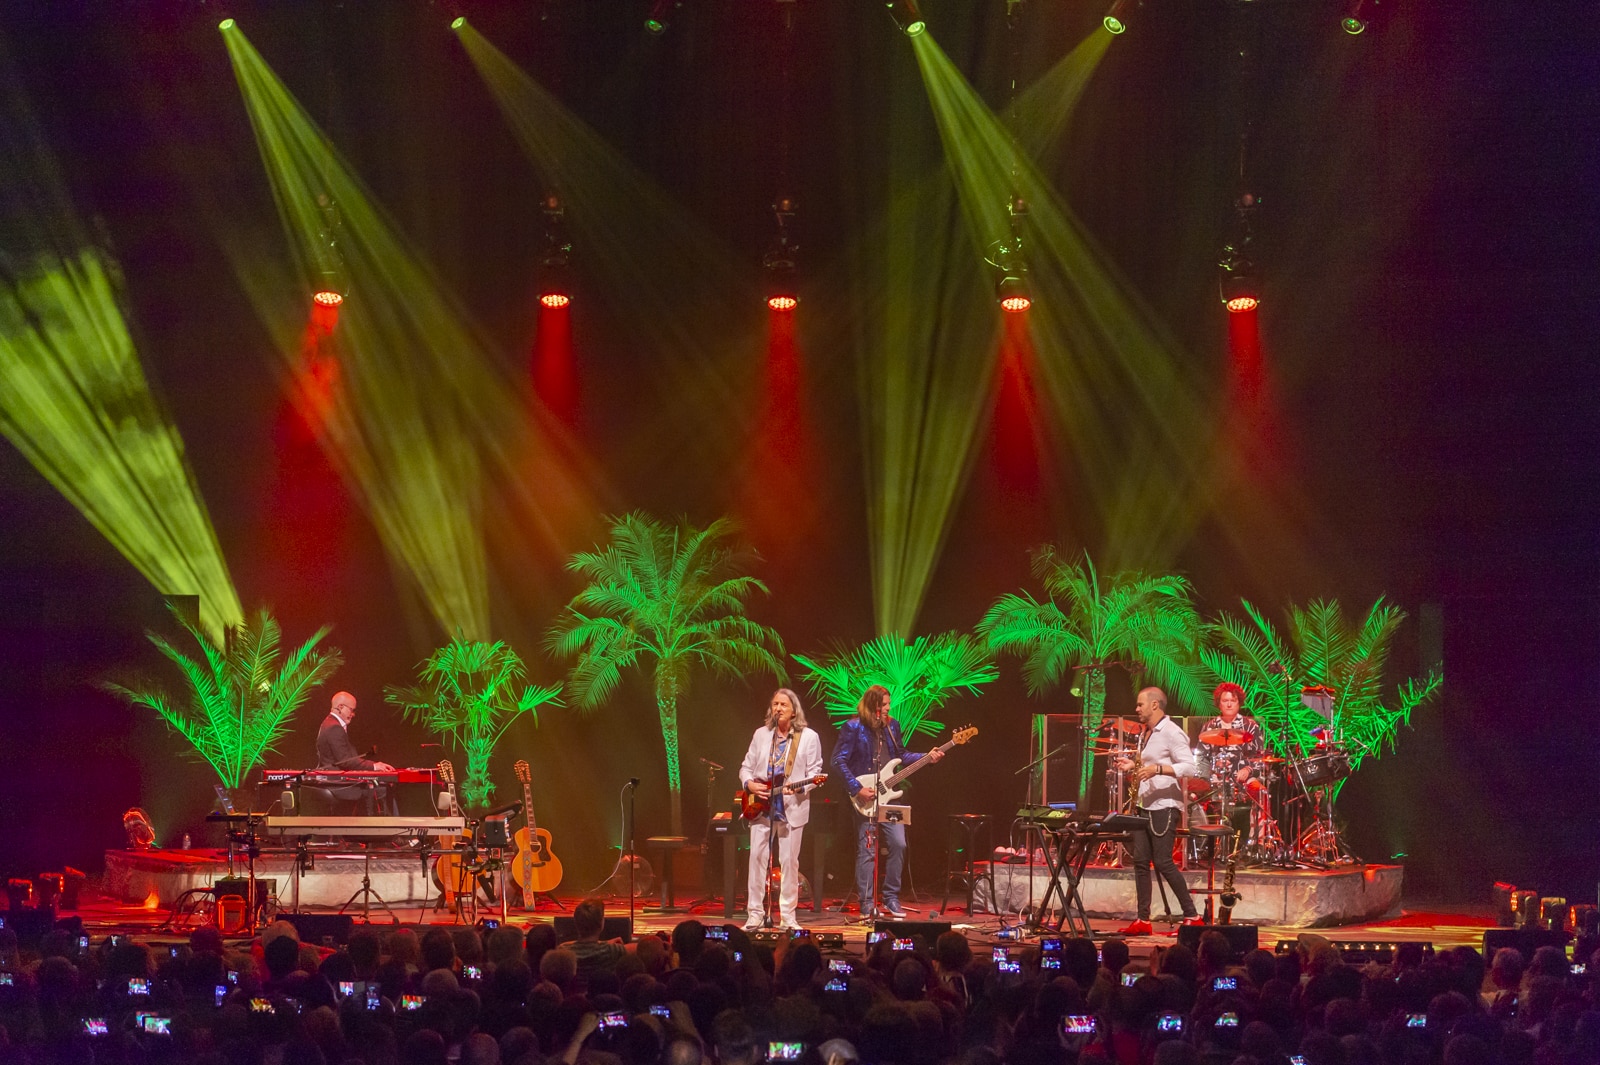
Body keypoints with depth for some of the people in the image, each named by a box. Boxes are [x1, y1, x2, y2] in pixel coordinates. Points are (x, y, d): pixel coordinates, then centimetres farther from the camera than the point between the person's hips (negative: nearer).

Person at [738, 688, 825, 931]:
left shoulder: (808, 737, 1)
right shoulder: (761, 735, 12)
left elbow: (814, 772, -2)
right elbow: (746, 767, 16)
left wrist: (799, 787, -20)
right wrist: (750, 784, -5)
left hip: (791, 808, -3)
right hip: (761, 807, 3)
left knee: (789, 861, -1)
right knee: (757, 858, -1)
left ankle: (787, 916, 5)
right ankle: (755, 915, 4)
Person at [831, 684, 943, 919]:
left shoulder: (891, 726, 10)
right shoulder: (853, 728, -8)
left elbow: (900, 755, 20)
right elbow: (839, 760, -12)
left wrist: (926, 757, 6)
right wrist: (857, 788, -18)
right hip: (864, 798, -6)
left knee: (898, 844, 0)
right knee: (866, 851, -3)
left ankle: (890, 900, 12)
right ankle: (867, 905, 3)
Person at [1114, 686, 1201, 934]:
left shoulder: (1171, 732, -11)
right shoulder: (1146, 734, 18)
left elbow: (1189, 767, -19)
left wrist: (1157, 769, -28)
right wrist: (1133, 767, 10)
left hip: (1164, 806, -9)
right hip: (1145, 806, 9)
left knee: (1163, 863, -11)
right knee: (1140, 861, 5)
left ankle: (1192, 916, -5)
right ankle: (1143, 920, 6)